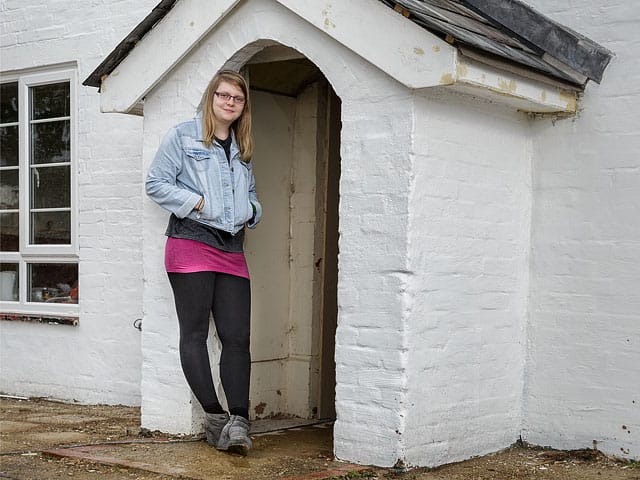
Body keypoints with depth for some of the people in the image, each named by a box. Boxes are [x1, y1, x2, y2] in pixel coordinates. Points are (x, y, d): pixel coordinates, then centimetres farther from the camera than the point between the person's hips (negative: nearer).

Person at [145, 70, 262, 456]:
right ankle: (215, 416, 2)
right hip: (191, 243, -5)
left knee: (237, 336, -4)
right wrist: (196, 202, -12)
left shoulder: (243, 149, 20)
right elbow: (156, 183, -3)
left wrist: (250, 213, 9)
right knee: (195, 333, -3)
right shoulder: (183, 135, 2)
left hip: (232, 249, 5)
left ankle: (238, 420, -4)